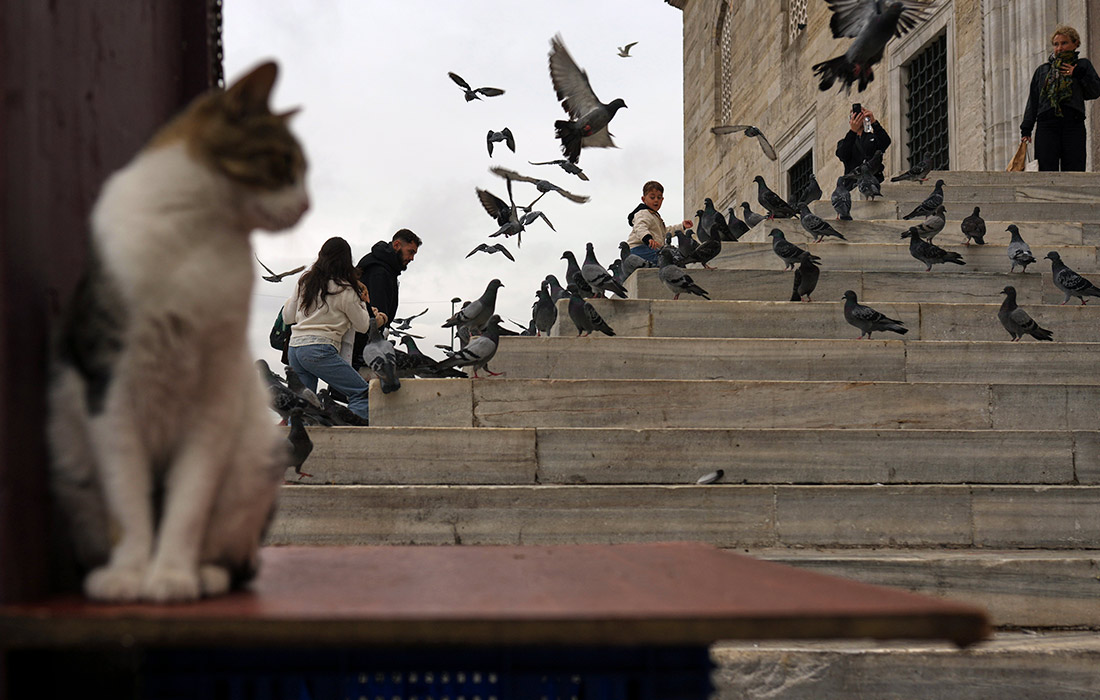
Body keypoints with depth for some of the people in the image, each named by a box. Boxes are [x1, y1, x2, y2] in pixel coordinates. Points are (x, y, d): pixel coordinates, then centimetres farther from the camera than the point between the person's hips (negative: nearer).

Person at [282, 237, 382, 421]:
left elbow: (287, 317, 21)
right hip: (320, 349, -7)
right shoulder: (345, 291, -2)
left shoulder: (305, 281, 14)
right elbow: (362, 326, 7)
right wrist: (363, 303, 23)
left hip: (294, 348, 7)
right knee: (362, 393, -6)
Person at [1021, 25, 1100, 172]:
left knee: (1074, 169, -9)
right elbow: (1033, 101, 18)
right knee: (1047, 170, -10)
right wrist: (1026, 129, 9)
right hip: (1046, 125, 1)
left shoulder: (1082, 65, 18)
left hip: (1073, 125, -1)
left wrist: (1078, 74, -4)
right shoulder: (1042, 70, 21)